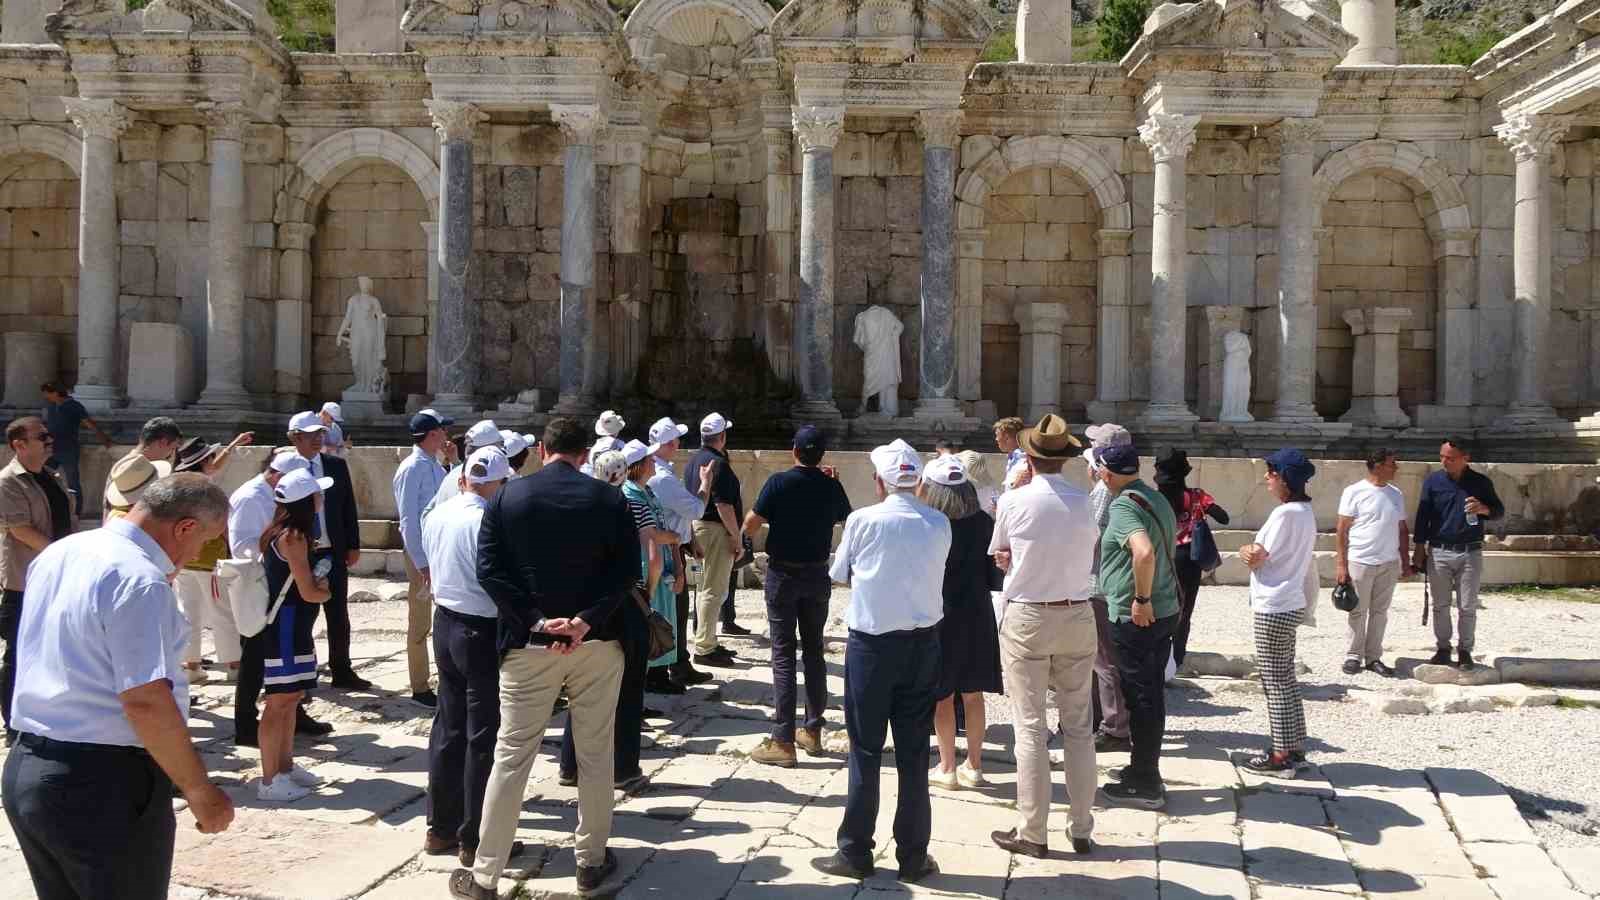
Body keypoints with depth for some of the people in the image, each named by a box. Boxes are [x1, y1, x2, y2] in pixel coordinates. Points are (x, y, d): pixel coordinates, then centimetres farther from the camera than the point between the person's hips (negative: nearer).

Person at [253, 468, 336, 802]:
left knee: (291, 698, 18)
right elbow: (309, 592, -18)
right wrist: (327, 593, 1)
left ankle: (285, 766, 28)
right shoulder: (294, 536, -19)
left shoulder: (282, 531, 10)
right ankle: (269, 781, 1)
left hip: (292, 625, 10)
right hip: (285, 626, -10)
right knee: (280, 702, -4)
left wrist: (317, 583, 5)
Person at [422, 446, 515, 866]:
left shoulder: (436, 515, 1)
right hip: (483, 631, -7)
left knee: (448, 726, 16)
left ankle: (440, 829, 25)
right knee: (484, 736, 3)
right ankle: (475, 839, 10)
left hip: (445, 622, 7)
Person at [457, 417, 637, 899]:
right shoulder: (610, 499, -1)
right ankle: (591, 860, 21)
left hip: (528, 644, 0)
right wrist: (585, 621, -14)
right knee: (595, 754, 12)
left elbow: (488, 569, -8)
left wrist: (537, 621, -10)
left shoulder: (507, 496, -1)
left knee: (511, 757, 4)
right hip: (597, 642, 0)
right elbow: (627, 569, -9)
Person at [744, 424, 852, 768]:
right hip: (817, 575, 4)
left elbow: (750, 526, -13)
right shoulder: (831, 486, -1)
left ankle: (783, 741, -6)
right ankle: (812, 731, 20)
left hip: (783, 574, -4)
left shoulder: (779, 483, -14)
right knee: (814, 652, 14)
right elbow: (847, 518, 18)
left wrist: (761, 509, 7)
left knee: (784, 655, -3)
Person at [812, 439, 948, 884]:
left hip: (872, 642, -3)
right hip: (922, 643, 3)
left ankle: (855, 852, 12)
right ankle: (913, 856, 15)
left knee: (865, 750, 6)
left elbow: (842, 576, 3)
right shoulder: (939, 525, -1)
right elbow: (934, 576, 9)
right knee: (914, 752, 9)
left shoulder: (863, 520, -10)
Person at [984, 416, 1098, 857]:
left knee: (1031, 728, 2)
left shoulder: (1014, 501, -9)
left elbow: (999, 557, 4)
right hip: (1077, 617, 3)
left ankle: (1032, 833, 6)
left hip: (1027, 619, -3)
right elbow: (1087, 559, 5)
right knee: (1079, 727, 11)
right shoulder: (1083, 503, -2)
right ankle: (1082, 829, 17)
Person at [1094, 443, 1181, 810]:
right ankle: (1145, 769, 28)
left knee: (1140, 698, 0)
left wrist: (1141, 600, -23)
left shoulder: (1123, 506, -18)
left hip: (1136, 617, -9)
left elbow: (1144, 551, -34)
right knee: (1152, 693, 16)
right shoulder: (1156, 498, 11)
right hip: (1165, 611, 9)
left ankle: (1145, 784, 7)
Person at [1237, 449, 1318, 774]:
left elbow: (1255, 559, -17)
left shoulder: (1285, 513, -19)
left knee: (1274, 680, -2)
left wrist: (1245, 549, 4)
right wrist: (1255, 551, 6)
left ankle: (1282, 754, 3)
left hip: (1274, 608, -10)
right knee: (1285, 678, 15)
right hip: (1291, 603, 10)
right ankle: (1294, 748, 21)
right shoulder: (1305, 512, 11)